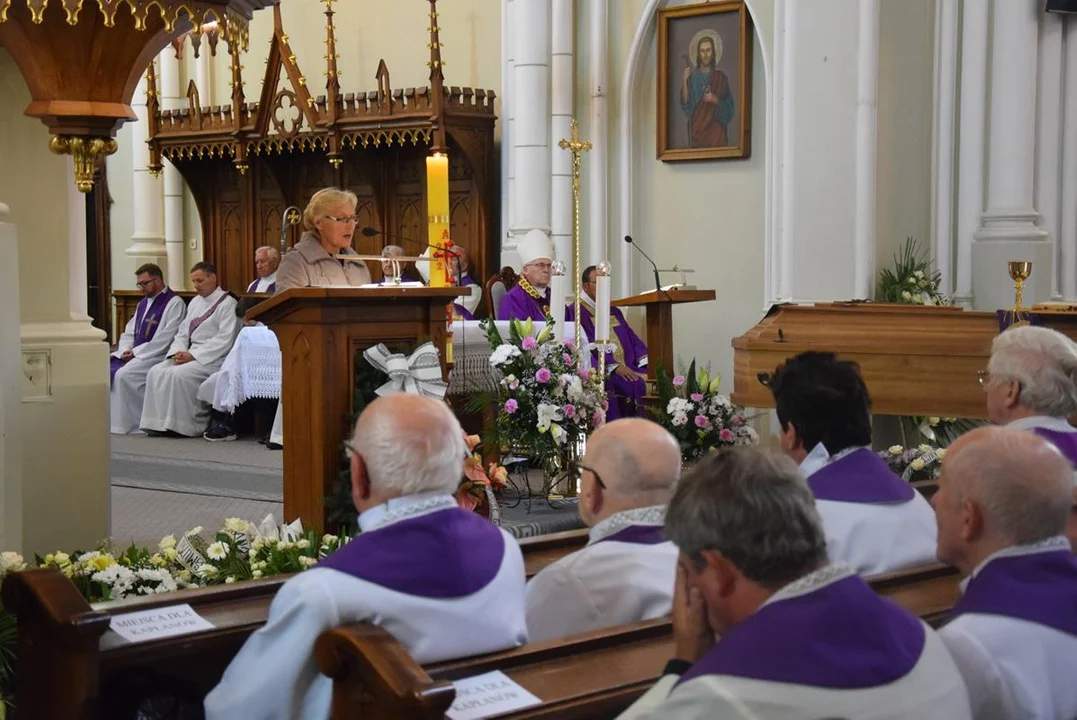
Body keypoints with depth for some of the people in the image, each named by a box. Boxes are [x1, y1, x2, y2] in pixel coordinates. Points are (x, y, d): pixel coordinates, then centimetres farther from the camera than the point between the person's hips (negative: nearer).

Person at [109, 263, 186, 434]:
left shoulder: (174, 303, -6)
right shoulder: (143, 303, 21)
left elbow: (165, 339, -15)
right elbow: (129, 332, 21)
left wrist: (136, 352, -14)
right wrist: (126, 351, -1)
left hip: (157, 356, -8)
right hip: (134, 355, 8)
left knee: (124, 374, -28)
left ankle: (123, 425, -17)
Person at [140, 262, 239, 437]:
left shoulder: (227, 303, -6)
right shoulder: (195, 302, 19)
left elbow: (224, 341, -14)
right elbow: (182, 333, 19)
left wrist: (192, 355, -18)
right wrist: (178, 352, -4)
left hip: (213, 358, -8)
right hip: (190, 355, 8)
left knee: (179, 374, -30)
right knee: (156, 372, -14)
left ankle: (187, 425, -19)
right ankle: (160, 423, -16)